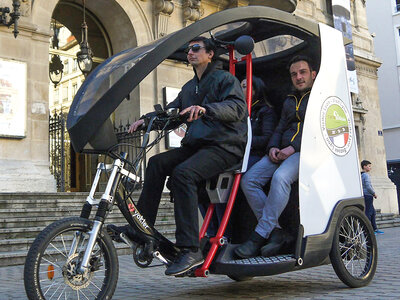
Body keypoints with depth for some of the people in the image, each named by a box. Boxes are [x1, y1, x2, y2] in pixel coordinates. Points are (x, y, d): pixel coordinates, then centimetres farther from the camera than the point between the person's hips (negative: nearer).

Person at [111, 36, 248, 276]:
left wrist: (205, 109, -34)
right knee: (158, 163, -13)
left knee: (182, 173, -31)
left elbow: (238, 107, -17)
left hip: (224, 146, -8)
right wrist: (146, 119, 0)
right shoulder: (189, 87, 27)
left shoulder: (225, 79, 2)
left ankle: (190, 249, -33)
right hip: (196, 146, 8)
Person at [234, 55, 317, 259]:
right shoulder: (289, 101, 29)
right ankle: (275, 232, -16)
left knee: (280, 177, -37)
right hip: (282, 152, 7)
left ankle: (258, 237, -32)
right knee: (248, 180, -18)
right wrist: (273, 147, 2)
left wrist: (293, 147, -17)